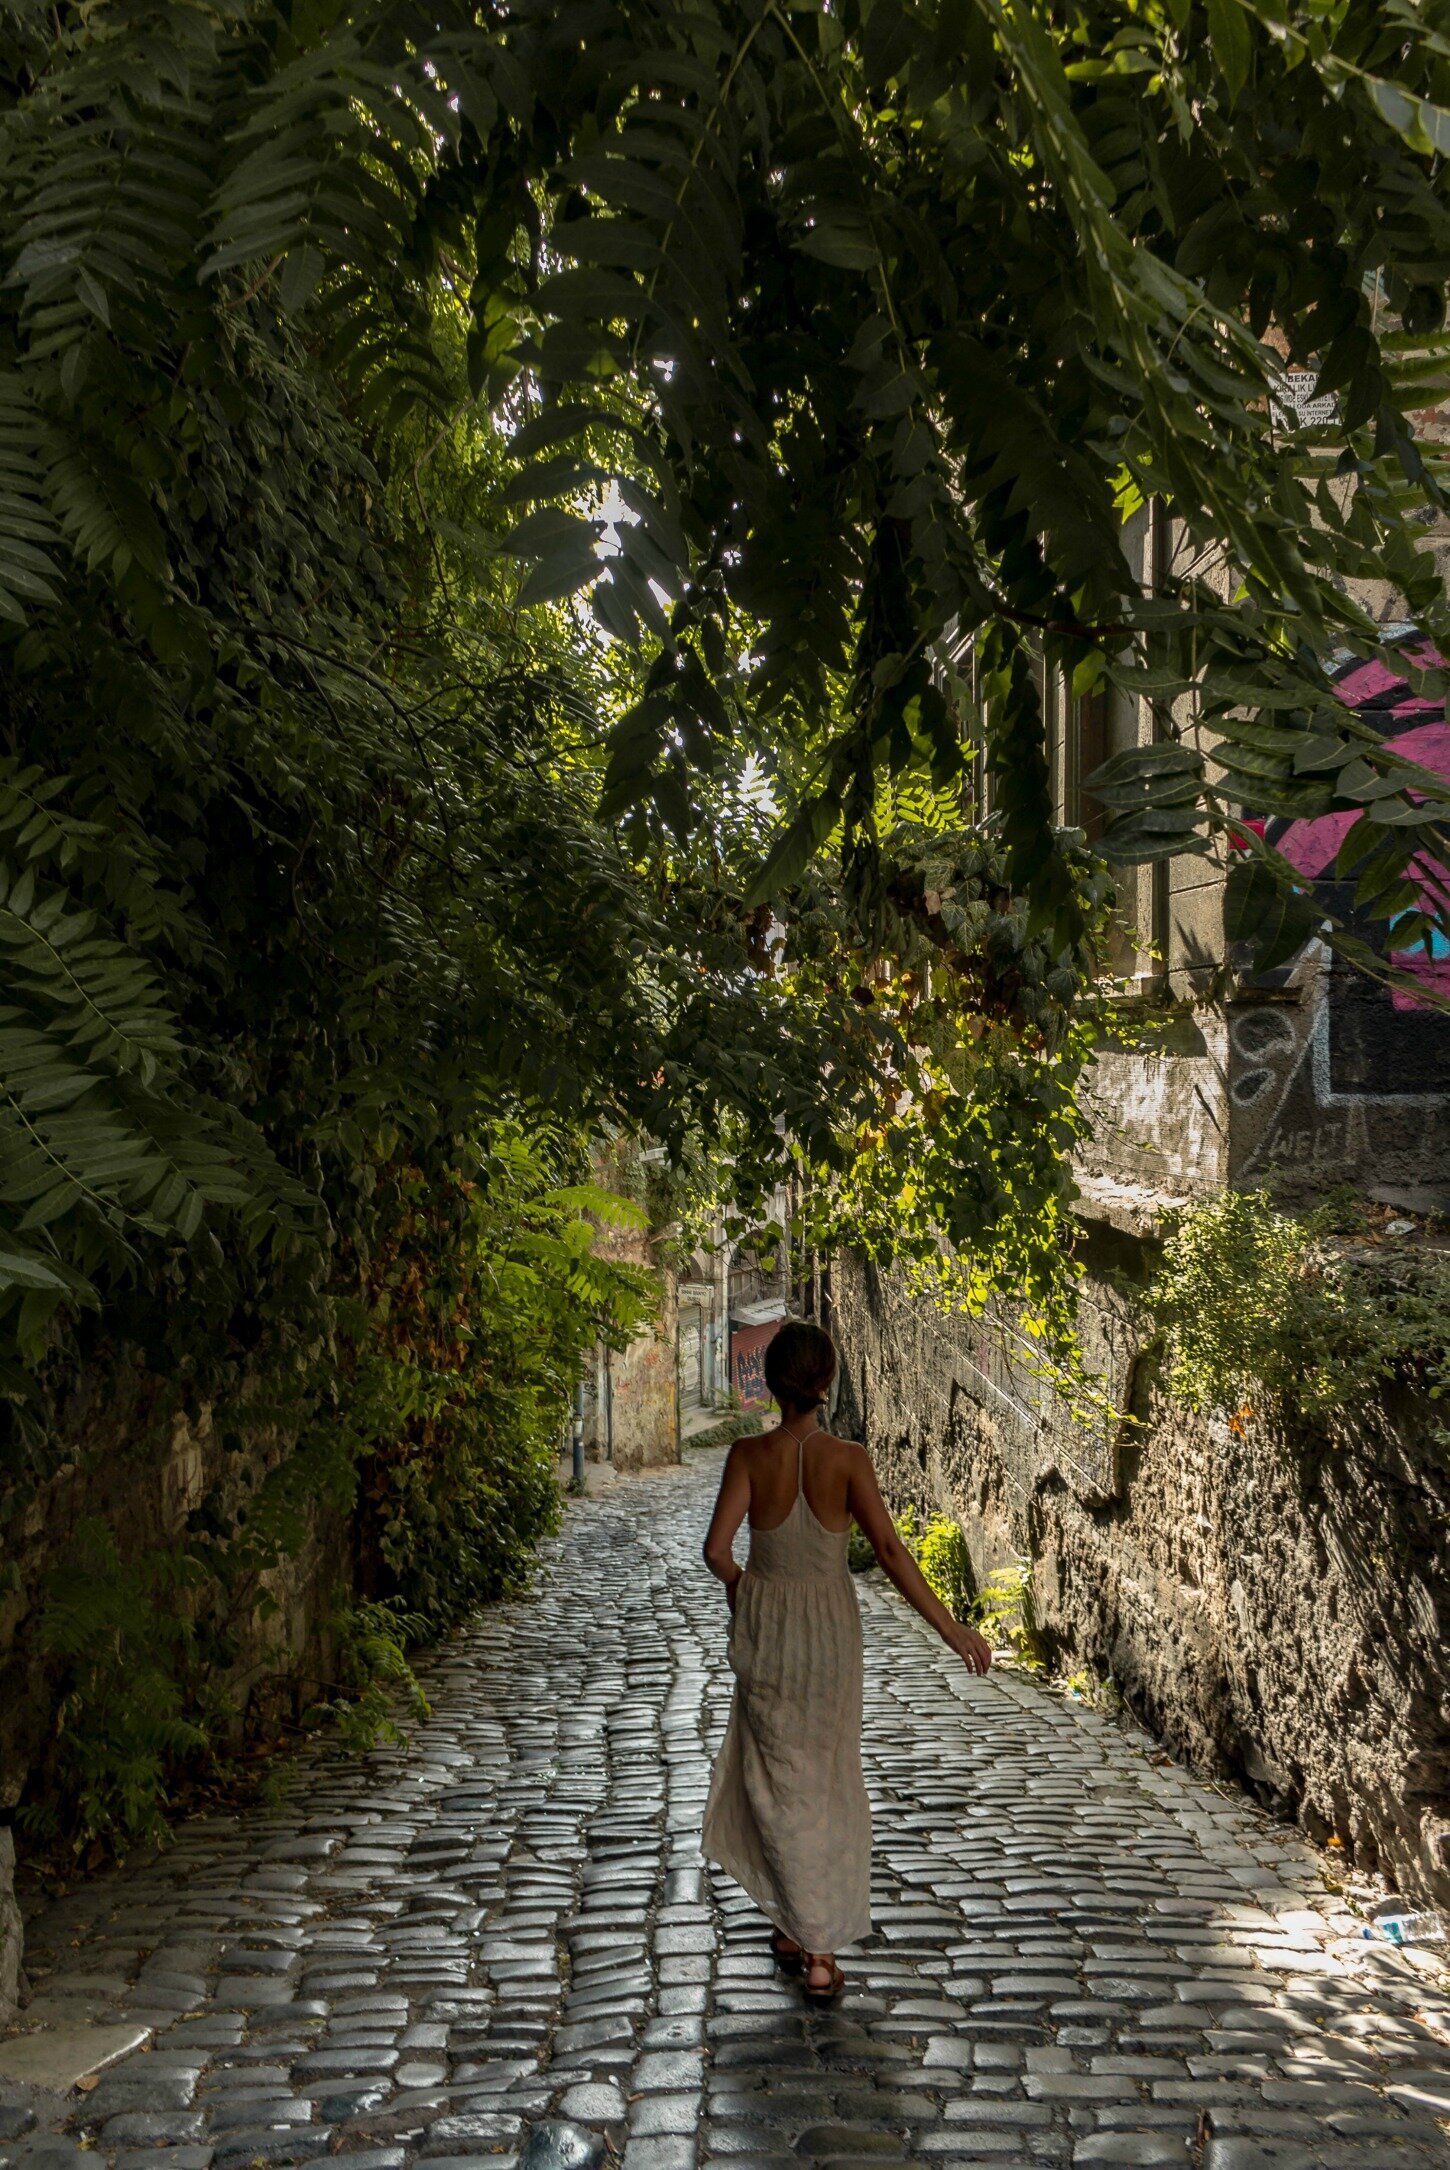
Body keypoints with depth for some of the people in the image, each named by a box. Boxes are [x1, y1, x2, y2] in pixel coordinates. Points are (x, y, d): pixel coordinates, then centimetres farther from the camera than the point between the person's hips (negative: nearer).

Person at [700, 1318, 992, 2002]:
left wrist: (736, 1583, 7)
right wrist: (949, 1626, -17)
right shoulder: (847, 1458, -14)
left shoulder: (748, 1454, -12)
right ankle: (817, 1948, 16)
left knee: (779, 1777, 15)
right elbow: (888, 1547, -21)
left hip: (763, 1623, 0)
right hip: (829, 1627, 0)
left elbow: (716, 1548, -16)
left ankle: (793, 1927, 18)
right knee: (827, 1779, 15)